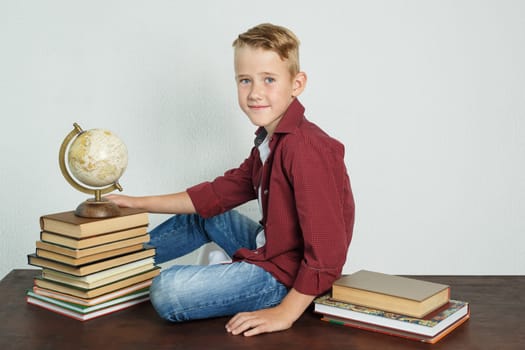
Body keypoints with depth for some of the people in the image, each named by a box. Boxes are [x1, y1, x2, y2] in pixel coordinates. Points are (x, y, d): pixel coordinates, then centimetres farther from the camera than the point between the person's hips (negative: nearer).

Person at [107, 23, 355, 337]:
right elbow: (221, 193, 12)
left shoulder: (305, 148, -26)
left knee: (167, 291, -16)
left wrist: (286, 313, -26)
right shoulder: (270, 140, 8)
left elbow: (328, 247, -29)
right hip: (272, 250, 10)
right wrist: (140, 204, 11)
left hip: (288, 277, -10)